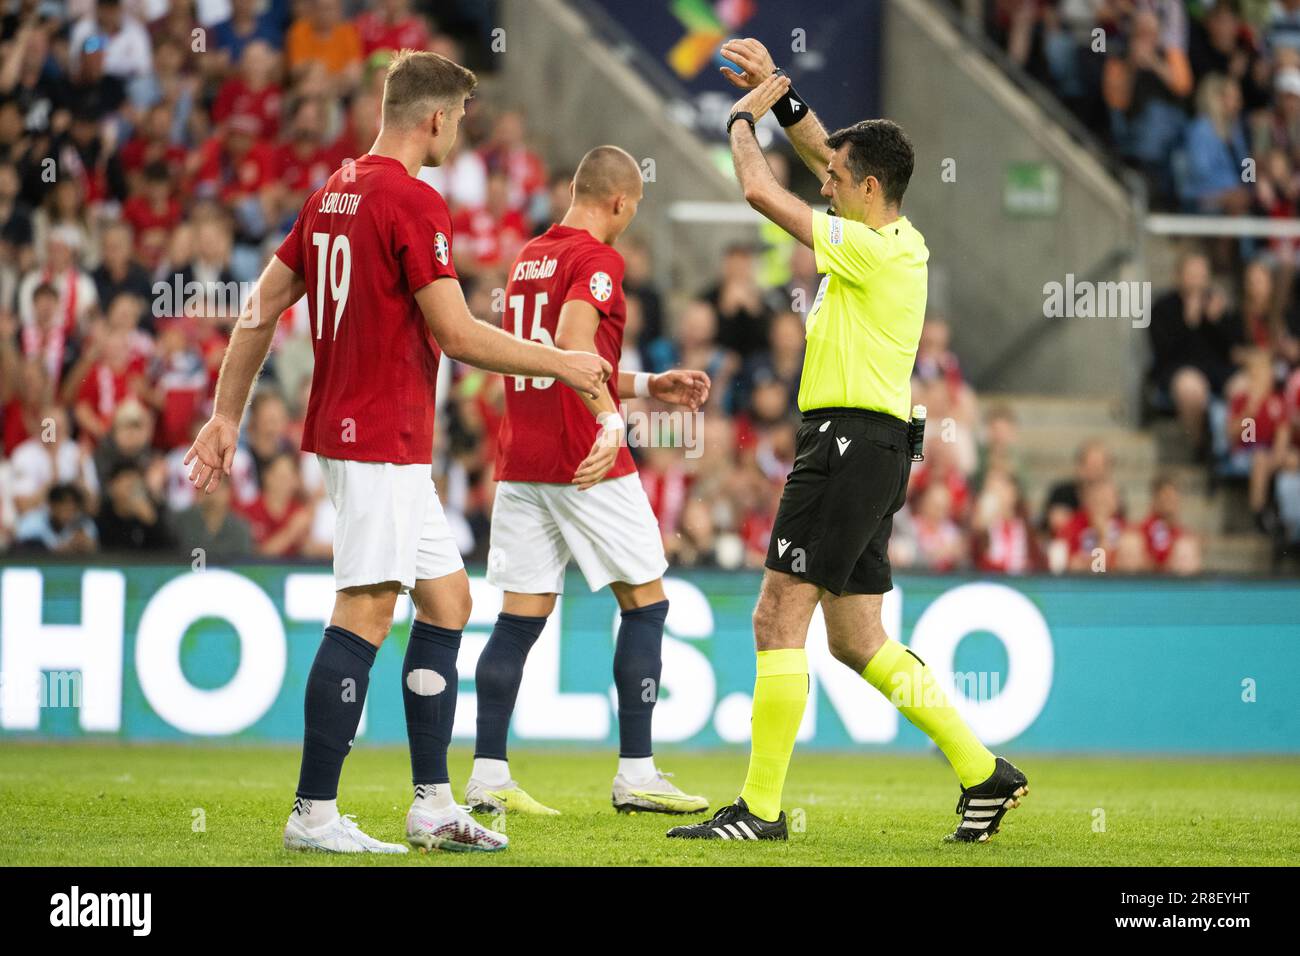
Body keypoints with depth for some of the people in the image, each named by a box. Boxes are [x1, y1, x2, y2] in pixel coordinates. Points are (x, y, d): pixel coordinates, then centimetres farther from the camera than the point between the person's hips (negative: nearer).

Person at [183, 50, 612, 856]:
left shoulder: (335, 193, 13)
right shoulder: (414, 203, -14)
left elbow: (261, 308, 15)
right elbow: (459, 335, -16)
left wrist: (227, 415, 19)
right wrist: (562, 364, -4)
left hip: (351, 429, 10)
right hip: (382, 439, -10)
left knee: (448, 599, 13)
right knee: (365, 612, -9)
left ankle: (434, 805, 13)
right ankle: (314, 814, -8)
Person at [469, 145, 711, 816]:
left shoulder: (526, 258, 17)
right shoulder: (598, 259, -8)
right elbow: (573, 339, -26)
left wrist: (649, 385, 26)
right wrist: (612, 417, -30)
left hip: (519, 463, 7)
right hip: (583, 461, -7)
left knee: (521, 616, 6)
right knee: (645, 603, 4)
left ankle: (487, 777, 0)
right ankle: (636, 774, 2)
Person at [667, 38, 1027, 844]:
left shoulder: (875, 249, -15)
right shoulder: (898, 242, 12)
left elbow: (761, 192, -14)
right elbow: (824, 151, 27)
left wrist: (744, 118, 2)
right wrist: (778, 91, 21)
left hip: (849, 442, -10)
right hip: (868, 449, 10)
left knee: (779, 619, -8)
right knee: (857, 640, 12)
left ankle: (761, 807, -7)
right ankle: (982, 771, 12)